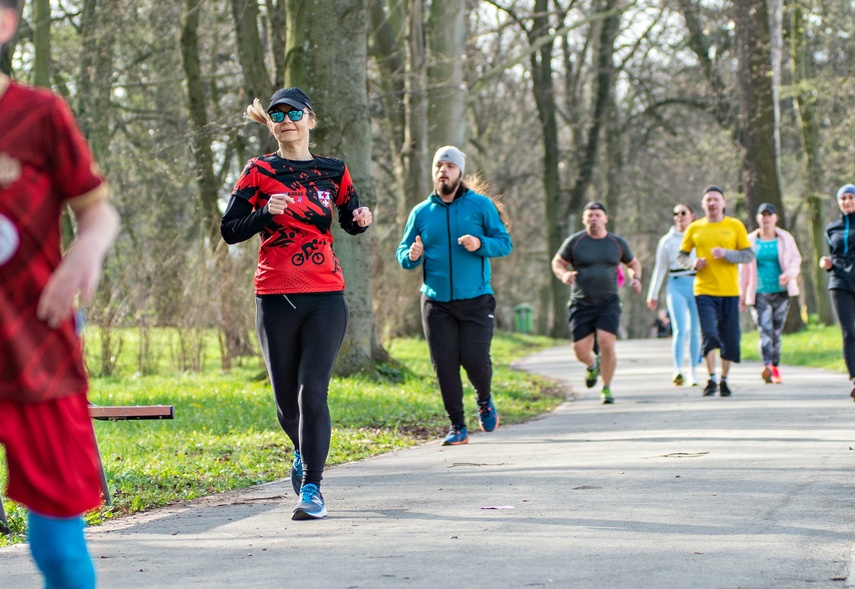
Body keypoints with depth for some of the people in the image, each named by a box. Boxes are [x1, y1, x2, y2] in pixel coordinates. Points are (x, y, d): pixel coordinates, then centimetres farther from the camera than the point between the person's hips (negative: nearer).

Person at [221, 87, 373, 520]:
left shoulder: (333, 171, 10)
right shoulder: (259, 172, 5)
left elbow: (349, 221, 23)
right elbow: (229, 230, 2)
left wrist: (361, 221, 0)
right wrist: (266, 212, -15)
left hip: (325, 297, 0)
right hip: (276, 298, 0)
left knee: (313, 390, -13)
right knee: (286, 397, 7)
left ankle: (311, 488, -11)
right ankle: (304, 452, 39)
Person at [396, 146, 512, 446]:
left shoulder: (481, 205, 2)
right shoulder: (421, 212, 8)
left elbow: (505, 243, 1)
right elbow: (402, 253, 11)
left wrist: (480, 244, -19)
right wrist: (411, 256, -12)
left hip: (476, 300, -2)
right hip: (436, 303, 2)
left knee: (475, 360, -8)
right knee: (444, 364, -3)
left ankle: (485, 400, 25)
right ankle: (457, 426, 8)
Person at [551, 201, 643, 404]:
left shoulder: (617, 242, 5)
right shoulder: (574, 241, -1)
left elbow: (633, 263, 21)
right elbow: (557, 262, 8)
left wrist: (636, 279, 1)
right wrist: (563, 274, -13)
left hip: (609, 303, 0)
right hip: (581, 304, 0)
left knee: (606, 344, -16)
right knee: (580, 351, -4)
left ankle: (606, 388, 2)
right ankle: (593, 364, 34)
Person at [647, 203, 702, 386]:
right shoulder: (667, 240, 11)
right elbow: (660, 268, 14)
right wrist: (653, 294, 12)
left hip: (697, 285, 1)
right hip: (676, 286, -1)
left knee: (695, 330, 2)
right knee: (680, 328, -15)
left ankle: (694, 371, 13)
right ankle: (678, 370, -24)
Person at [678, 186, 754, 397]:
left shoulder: (735, 226, 4)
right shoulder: (694, 228, 7)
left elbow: (749, 255, 1)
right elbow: (681, 256, 13)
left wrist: (726, 254, -14)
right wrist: (693, 263, -9)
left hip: (729, 291, 0)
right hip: (704, 291, 0)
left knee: (729, 338, 3)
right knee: (709, 334, -13)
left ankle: (724, 380, 17)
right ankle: (711, 379, -4)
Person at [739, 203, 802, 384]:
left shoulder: (785, 238, 9)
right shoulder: (751, 241, 8)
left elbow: (796, 260, 7)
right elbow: (744, 268, 11)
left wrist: (789, 273, -16)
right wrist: (742, 293, 7)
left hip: (781, 292, 2)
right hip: (759, 293, -1)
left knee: (777, 332, 3)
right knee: (765, 330, -17)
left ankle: (775, 369, 13)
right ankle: (767, 367, -32)